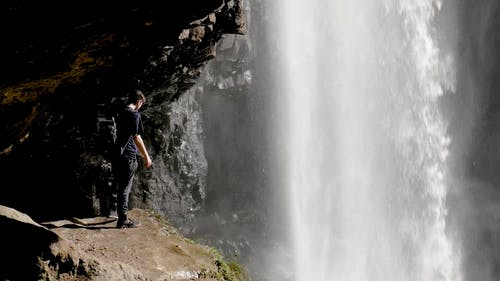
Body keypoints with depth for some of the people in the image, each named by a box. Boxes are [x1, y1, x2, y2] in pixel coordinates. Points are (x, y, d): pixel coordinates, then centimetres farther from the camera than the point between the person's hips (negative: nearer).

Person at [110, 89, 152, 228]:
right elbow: (136, 138, -19)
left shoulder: (122, 113, 13)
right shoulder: (135, 115, -14)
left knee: (118, 184, 22)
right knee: (125, 187, -2)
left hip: (118, 154, 8)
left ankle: (114, 209, 35)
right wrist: (146, 157, -14)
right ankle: (123, 220, 3)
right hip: (128, 157, -8)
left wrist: (141, 153, 30)